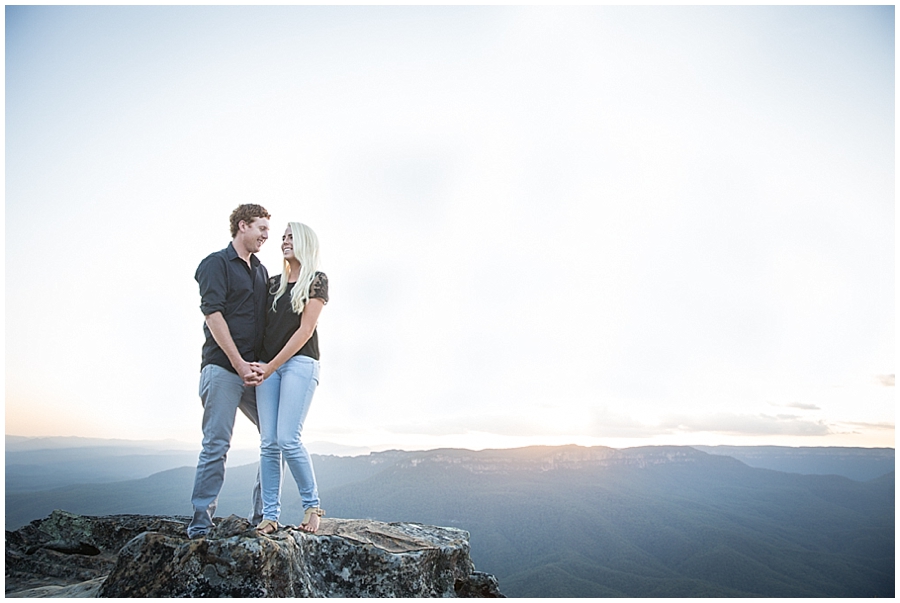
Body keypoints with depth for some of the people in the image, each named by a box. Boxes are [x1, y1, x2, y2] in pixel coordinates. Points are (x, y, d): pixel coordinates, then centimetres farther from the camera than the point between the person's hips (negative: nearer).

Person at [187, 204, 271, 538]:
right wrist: (239, 363, -15)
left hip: (254, 370, 7)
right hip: (222, 368, -7)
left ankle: (262, 514, 14)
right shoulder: (216, 263, 0)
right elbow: (213, 314, -11)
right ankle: (201, 519, 5)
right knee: (217, 444, -7)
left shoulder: (261, 272, 20)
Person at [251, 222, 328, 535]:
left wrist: (271, 366, -9)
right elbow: (262, 323, 16)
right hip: (267, 365, 5)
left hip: (300, 362, -5)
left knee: (288, 439, -13)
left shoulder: (316, 280, 2)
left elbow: (305, 330, -6)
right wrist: (259, 364, 0)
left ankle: (312, 504, 5)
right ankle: (270, 515, 6)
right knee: (268, 443, 0)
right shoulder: (274, 282, 18)